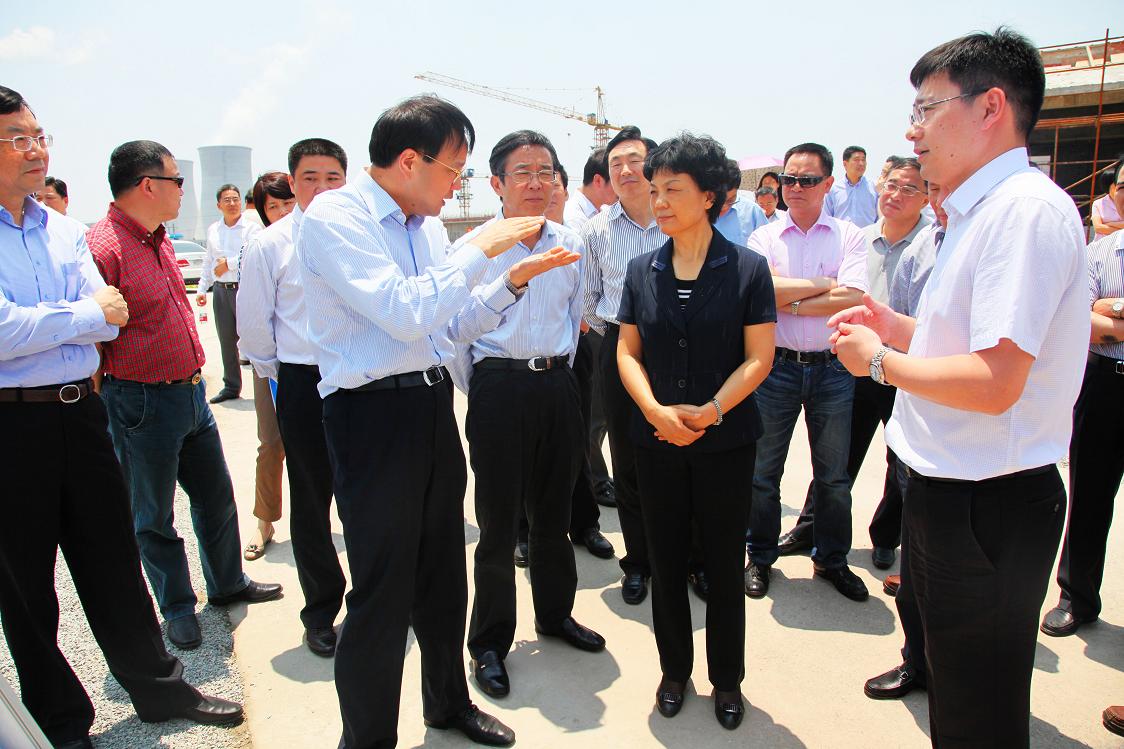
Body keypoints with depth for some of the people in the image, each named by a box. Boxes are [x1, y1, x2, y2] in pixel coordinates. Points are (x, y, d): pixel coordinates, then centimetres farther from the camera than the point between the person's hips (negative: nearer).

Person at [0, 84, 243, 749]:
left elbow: (109, 321, 2)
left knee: (114, 563, 15)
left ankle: (159, 688, 31)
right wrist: (85, 313, -8)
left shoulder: (66, 231, 9)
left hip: (80, 412, 5)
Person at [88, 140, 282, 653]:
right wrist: (113, 393, -13)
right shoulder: (102, 246, -18)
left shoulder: (158, 240, 11)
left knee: (216, 495, 18)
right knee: (153, 517, 10)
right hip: (143, 405, -8)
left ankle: (227, 584, 37)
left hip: (191, 392, 9)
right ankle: (178, 607, 27)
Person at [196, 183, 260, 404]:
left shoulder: (251, 228, -4)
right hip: (221, 291, 6)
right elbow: (208, 261, 21)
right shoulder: (212, 230, 16)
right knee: (226, 341, 12)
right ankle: (231, 387, 24)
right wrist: (202, 289, 17)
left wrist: (228, 264, -10)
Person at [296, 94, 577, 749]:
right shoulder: (334, 217, -13)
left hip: (433, 405, 8)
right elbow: (407, 313, -24)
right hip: (372, 413, -7)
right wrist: (482, 248, -17)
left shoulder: (426, 223, 11)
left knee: (444, 573, 20)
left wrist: (515, 278, 6)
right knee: (383, 592, 3)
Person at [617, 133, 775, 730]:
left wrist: (710, 411, -17)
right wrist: (657, 411, -12)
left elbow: (758, 358, -6)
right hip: (657, 440, 3)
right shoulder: (642, 271, 3)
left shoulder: (747, 268, -5)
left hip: (726, 441, -2)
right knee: (666, 561, 13)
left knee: (723, 564, 10)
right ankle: (674, 670, 33)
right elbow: (628, 352, 4)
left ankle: (726, 679, 31)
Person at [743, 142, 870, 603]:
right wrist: (822, 285, -12)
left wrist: (790, 303, -14)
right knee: (764, 471, 9)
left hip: (832, 369, 0)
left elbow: (853, 300, -13)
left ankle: (831, 559, 30)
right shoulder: (764, 237, 4)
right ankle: (760, 558, 26)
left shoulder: (849, 236, 2)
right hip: (777, 367, 0)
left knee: (833, 475, 12)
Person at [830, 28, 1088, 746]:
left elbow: (993, 383, -29)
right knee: (952, 691, 27)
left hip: (988, 505, -10)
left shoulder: (1027, 209, -21)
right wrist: (902, 329, 7)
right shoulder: (983, 210, 11)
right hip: (949, 491, 10)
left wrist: (881, 361, -14)